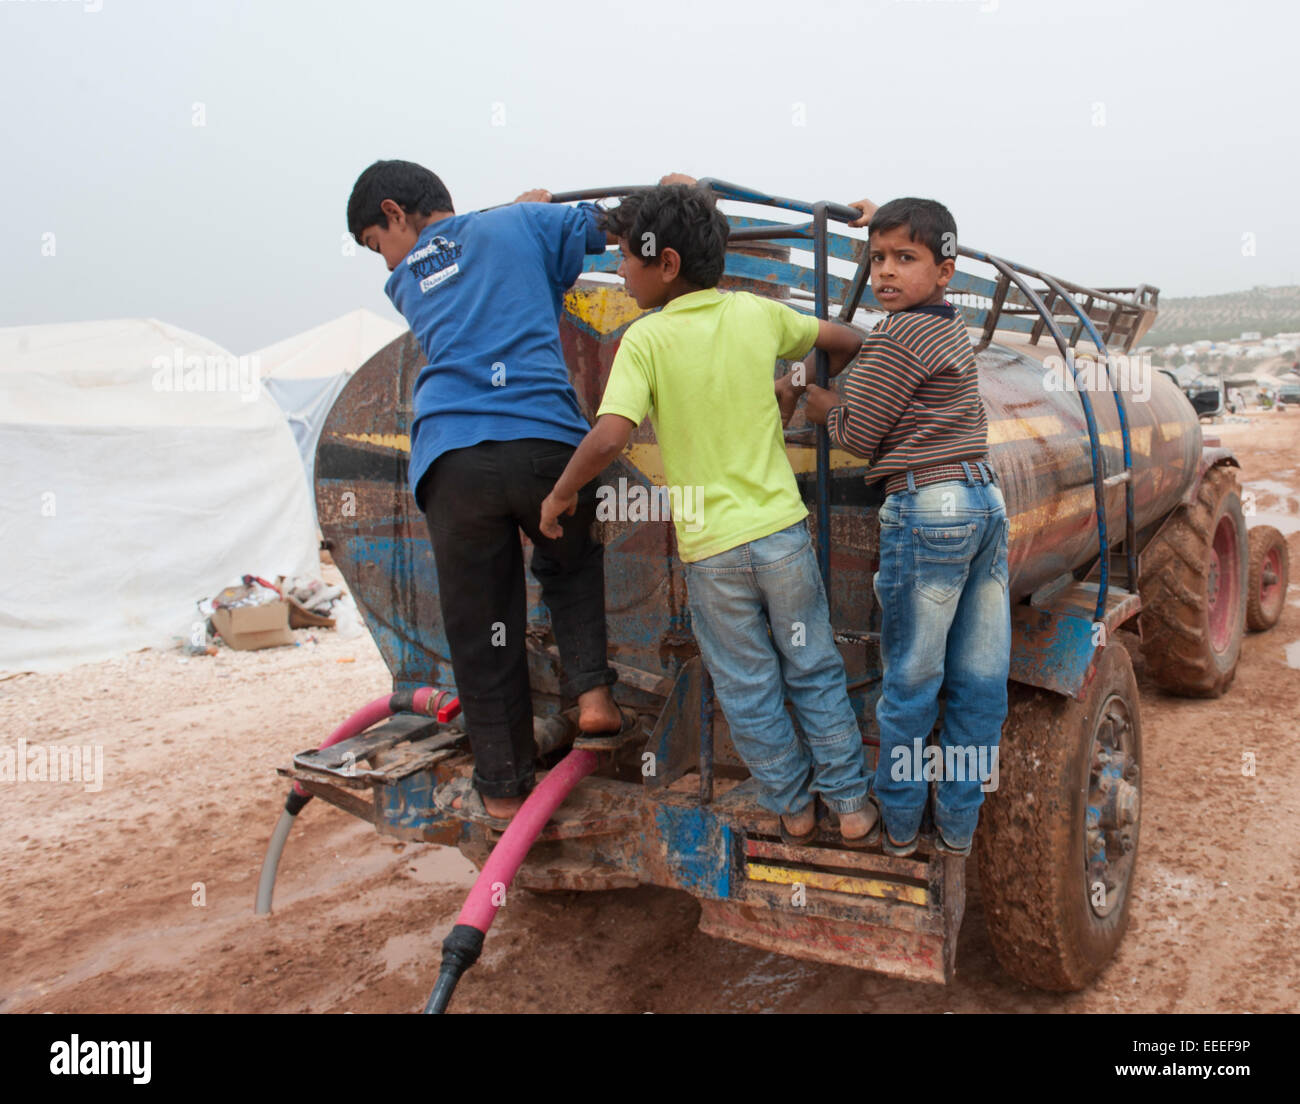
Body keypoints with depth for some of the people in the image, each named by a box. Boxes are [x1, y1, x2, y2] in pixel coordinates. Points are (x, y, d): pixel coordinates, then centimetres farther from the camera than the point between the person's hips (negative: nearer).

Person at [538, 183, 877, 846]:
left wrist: (561, 492, -9)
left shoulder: (646, 339, -12)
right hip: (781, 528, 3)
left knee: (748, 691, 15)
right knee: (814, 672, 18)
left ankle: (792, 807, 31)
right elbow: (845, 342, 14)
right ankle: (852, 806, 26)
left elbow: (609, 436, -25)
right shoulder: (758, 314, 0)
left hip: (711, 547, -3)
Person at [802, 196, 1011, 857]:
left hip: (928, 511, -9)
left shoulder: (897, 337, -10)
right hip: (986, 502, 9)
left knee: (911, 680, 3)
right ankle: (959, 823, 21)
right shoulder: (952, 327, 17)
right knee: (980, 678, 10)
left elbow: (857, 436, -8)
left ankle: (898, 822, 16)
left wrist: (824, 406, 13)